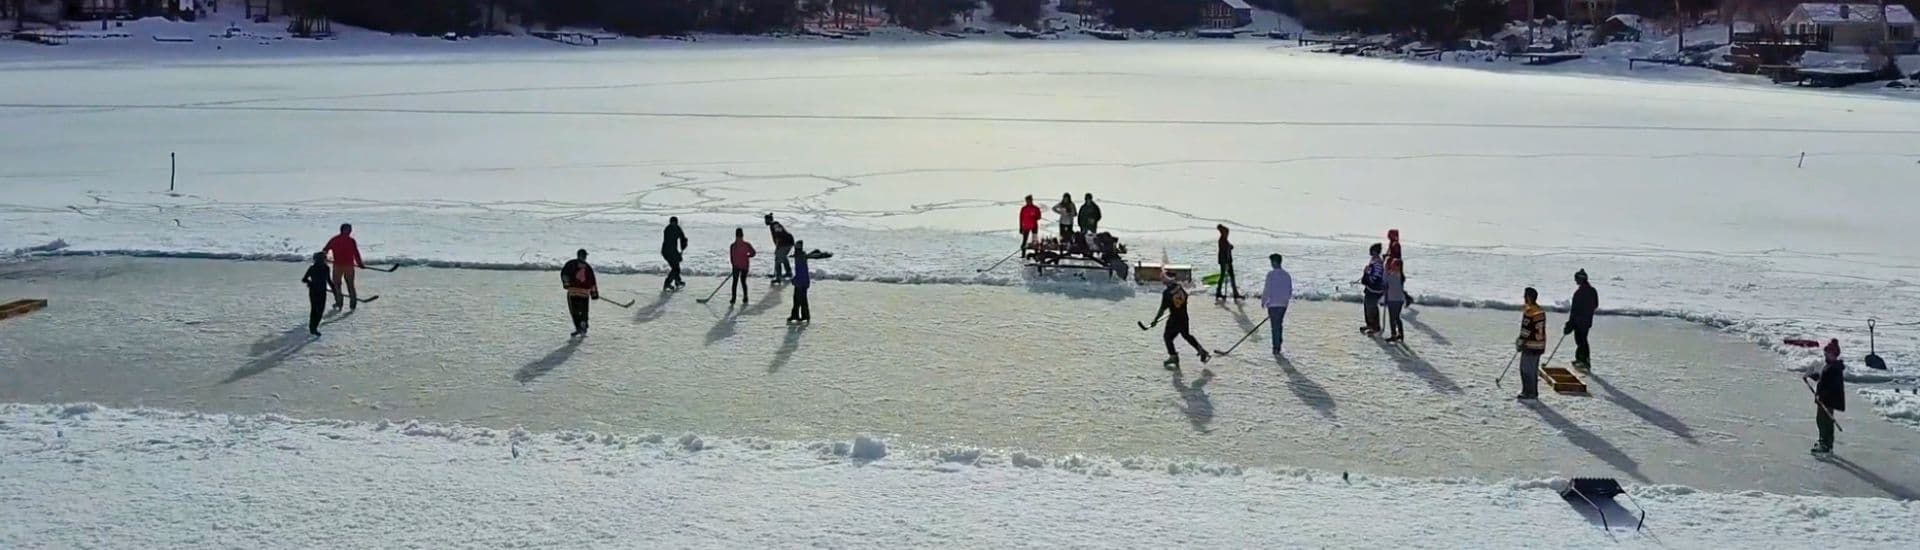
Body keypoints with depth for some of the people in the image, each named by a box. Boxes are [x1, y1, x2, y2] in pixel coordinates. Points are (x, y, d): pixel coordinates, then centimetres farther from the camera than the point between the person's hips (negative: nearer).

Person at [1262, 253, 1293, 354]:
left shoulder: (1271, 274, -12)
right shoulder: (1287, 275, 6)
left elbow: (1267, 290, -12)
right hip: (1284, 304, 5)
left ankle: (1276, 348, -1)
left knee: (1275, 326, -1)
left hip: (1273, 304, -5)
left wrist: (1263, 301, 1)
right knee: (1279, 324, 18)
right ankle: (1278, 346, 21)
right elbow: (1290, 291, 11)